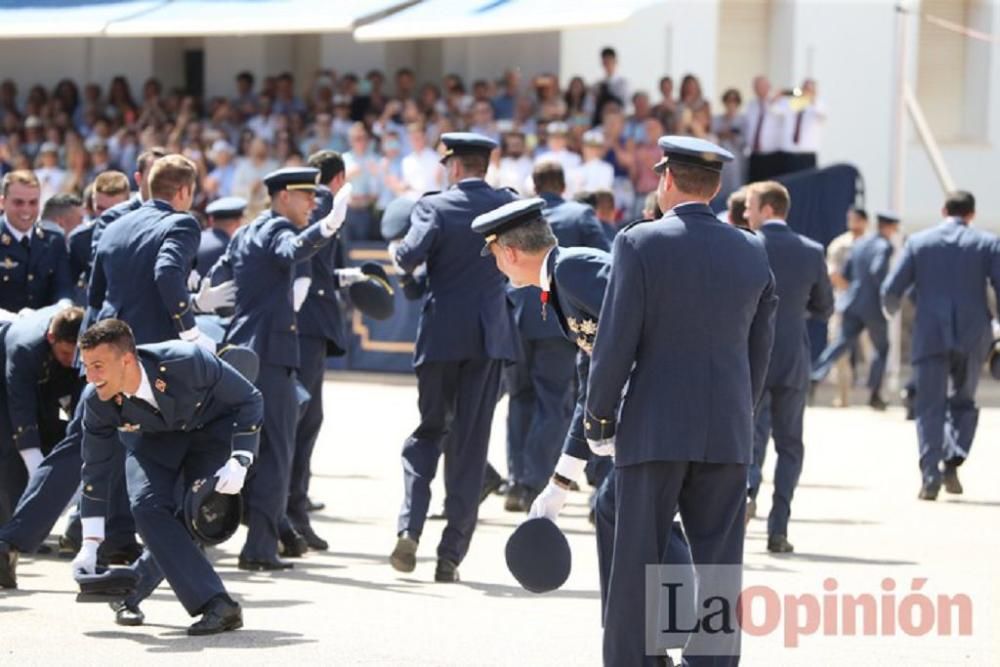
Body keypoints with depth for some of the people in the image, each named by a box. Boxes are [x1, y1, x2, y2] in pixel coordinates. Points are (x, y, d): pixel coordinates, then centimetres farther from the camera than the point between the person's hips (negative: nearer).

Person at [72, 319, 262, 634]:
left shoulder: (187, 362, -37)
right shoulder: (96, 401, -26)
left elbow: (249, 400, -22)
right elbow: (95, 469, -12)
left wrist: (239, 461, -33)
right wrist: (90, 545, -12)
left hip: (213, 428, -2)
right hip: (154, 439, 2)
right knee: (147, 507, -24)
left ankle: (129, 592, -1)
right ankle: (216, 605, -26)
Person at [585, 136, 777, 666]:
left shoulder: (640, 244, -7)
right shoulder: (752, 253, 6)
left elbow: (616, 341, -10)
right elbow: (759, 349, 10)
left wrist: (598, 416, 1)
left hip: (654, 431, -3)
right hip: (728, 436, 3)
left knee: (637, 562, 4)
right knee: (718, 567, 4)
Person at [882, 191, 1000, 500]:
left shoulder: (918, 242, 4)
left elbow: (891, 290, 2)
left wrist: (892, 308, 24)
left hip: (931, 336, 0)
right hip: (972, 336, 0)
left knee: (930, 408, 4)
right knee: (964, 402, 18)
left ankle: (930, 476, -8)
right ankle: (953, 461, -1)